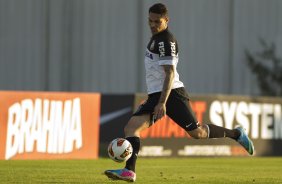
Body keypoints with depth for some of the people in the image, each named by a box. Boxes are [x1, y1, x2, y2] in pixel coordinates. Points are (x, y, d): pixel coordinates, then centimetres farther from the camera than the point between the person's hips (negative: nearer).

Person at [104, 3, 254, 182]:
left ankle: (236, 134, 17)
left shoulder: (166, 40, -13)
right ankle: (129, 171, -17)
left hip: (172, 93, -9)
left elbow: (170, 73, -21)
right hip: (155, 96, 9)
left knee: (197, 132, -3)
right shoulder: (157, 38, 18)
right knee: (131, 127, -8)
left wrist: (162, 102, -29)